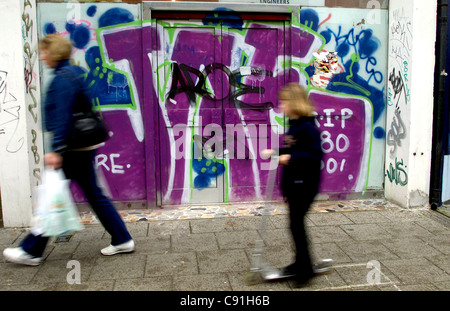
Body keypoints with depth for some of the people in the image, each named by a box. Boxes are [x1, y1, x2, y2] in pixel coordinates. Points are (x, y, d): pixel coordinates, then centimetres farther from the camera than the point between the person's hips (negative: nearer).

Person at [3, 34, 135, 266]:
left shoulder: (62, 78, -14)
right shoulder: (76, 72, 16)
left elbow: (62, 116, -22)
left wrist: (56, 150, -25)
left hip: (72, 149, -10)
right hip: (84, 146, 10)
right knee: (94, 194, 14)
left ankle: (31, 251, 14)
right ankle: (122, 240, 20)